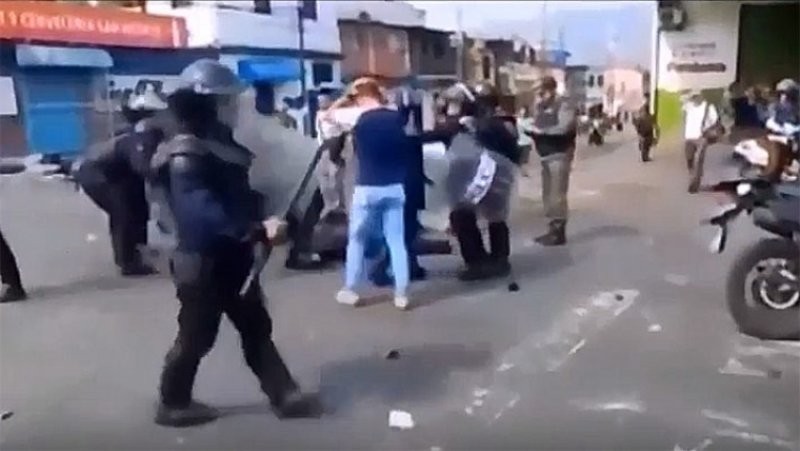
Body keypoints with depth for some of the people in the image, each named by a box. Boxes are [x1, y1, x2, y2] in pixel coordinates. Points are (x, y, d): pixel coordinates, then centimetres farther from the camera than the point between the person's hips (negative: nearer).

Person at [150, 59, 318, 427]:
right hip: (203, 264, -9)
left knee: (257, 330, 12)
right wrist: (258, 230, -40)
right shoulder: (185, 157, -21)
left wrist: (265, 221, 2)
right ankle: (173, 404, 29)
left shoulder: (220, 141, 10)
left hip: (234, 259, 9)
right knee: (196, 338, 8)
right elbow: (203, 212, -35)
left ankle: (284, 395, 21)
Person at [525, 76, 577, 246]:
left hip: (559, 155, -8)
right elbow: (536, 127, 14)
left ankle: (559, 233, -2)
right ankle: (552, 229, 19)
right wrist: (529, 129, -7)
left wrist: (541, 131, -21)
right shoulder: (539, 106, 12)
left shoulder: (563, 105, -10)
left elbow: (564, 128, -23)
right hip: (545, 155, 8)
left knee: (557, 194, -7)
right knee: (547, 194, 10)